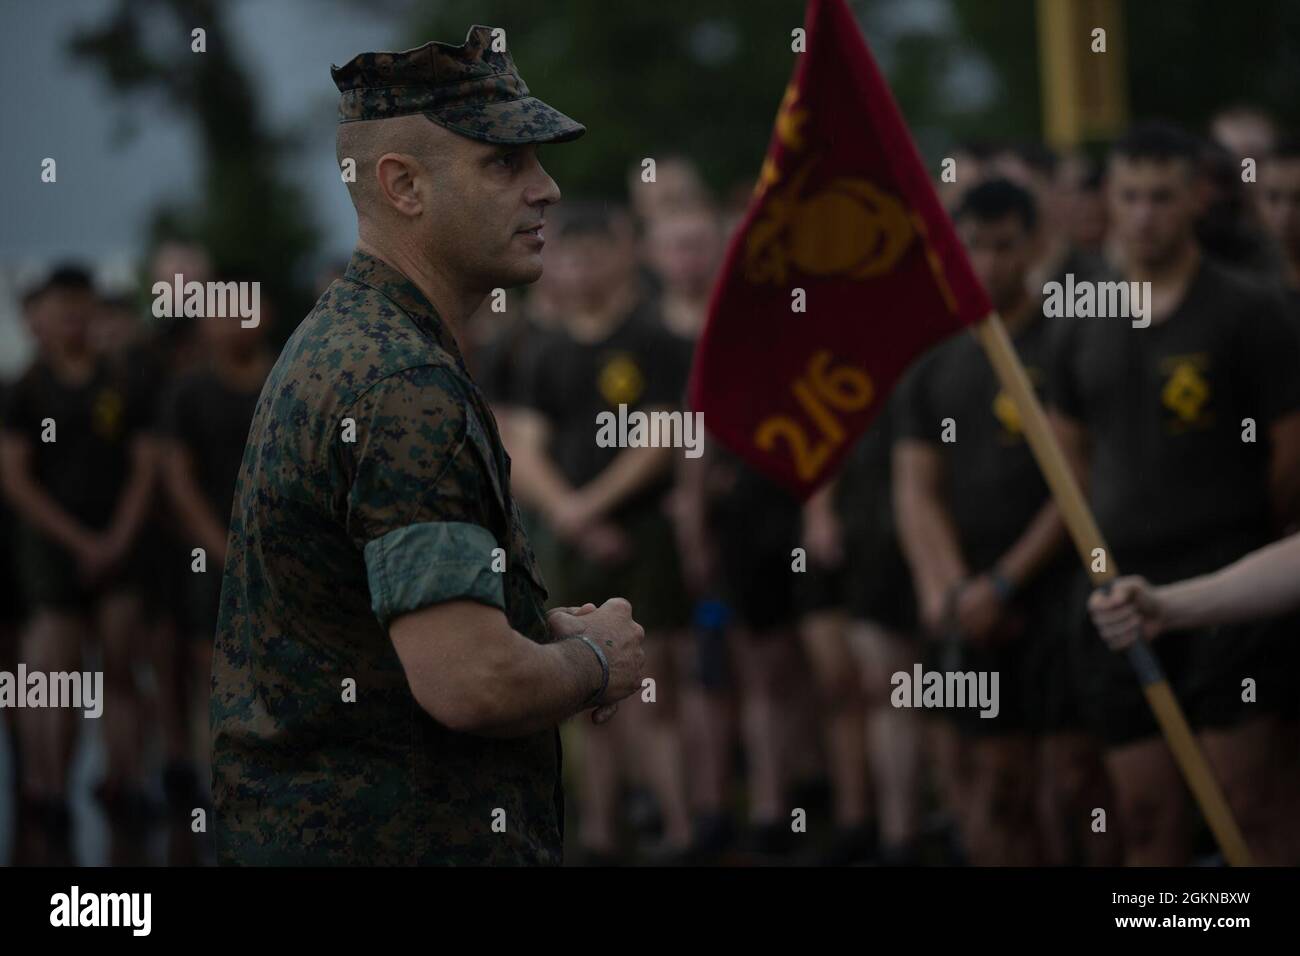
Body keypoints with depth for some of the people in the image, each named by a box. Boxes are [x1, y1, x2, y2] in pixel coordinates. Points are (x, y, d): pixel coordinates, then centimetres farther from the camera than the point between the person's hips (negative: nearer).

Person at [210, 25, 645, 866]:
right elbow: (469, 684, -27)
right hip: (404, 845, -10)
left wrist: (547, 631, 10)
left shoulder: (330, 347, 13)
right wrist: (596, 661, -7)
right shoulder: (403, 387, -19)